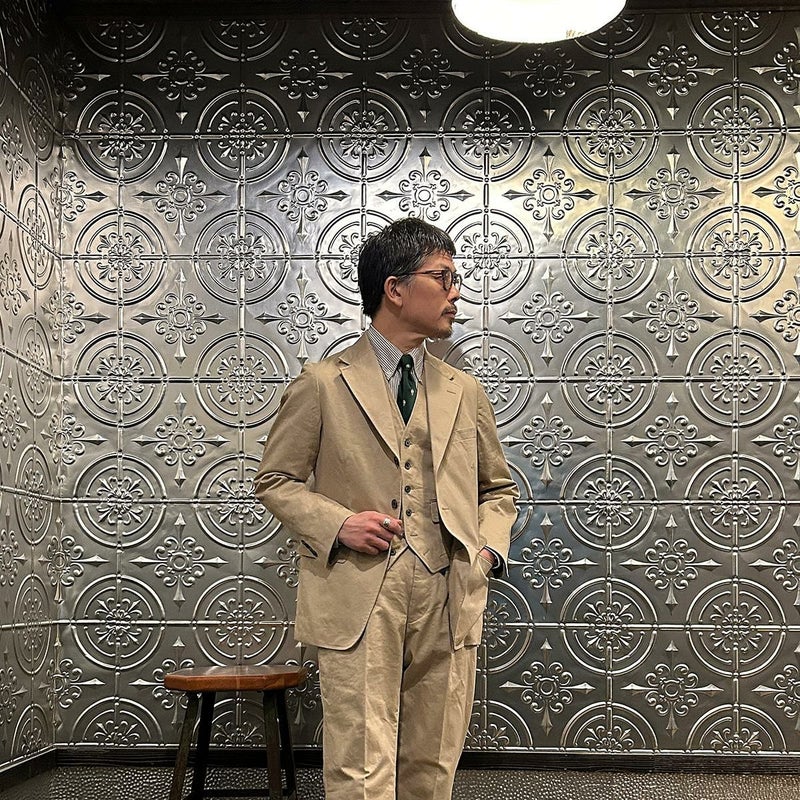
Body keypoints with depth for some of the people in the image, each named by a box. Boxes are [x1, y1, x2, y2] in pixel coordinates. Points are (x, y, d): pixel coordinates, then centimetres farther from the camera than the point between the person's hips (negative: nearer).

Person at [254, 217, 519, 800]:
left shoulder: (464, 392, 15)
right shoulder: (323, 385, 2)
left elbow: (499, 487, 25)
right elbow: (275, 480, 6)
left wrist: (489, 546, 5)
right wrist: (337, 523, -11)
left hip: (449, 601, 4)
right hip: (359, 602, -4)